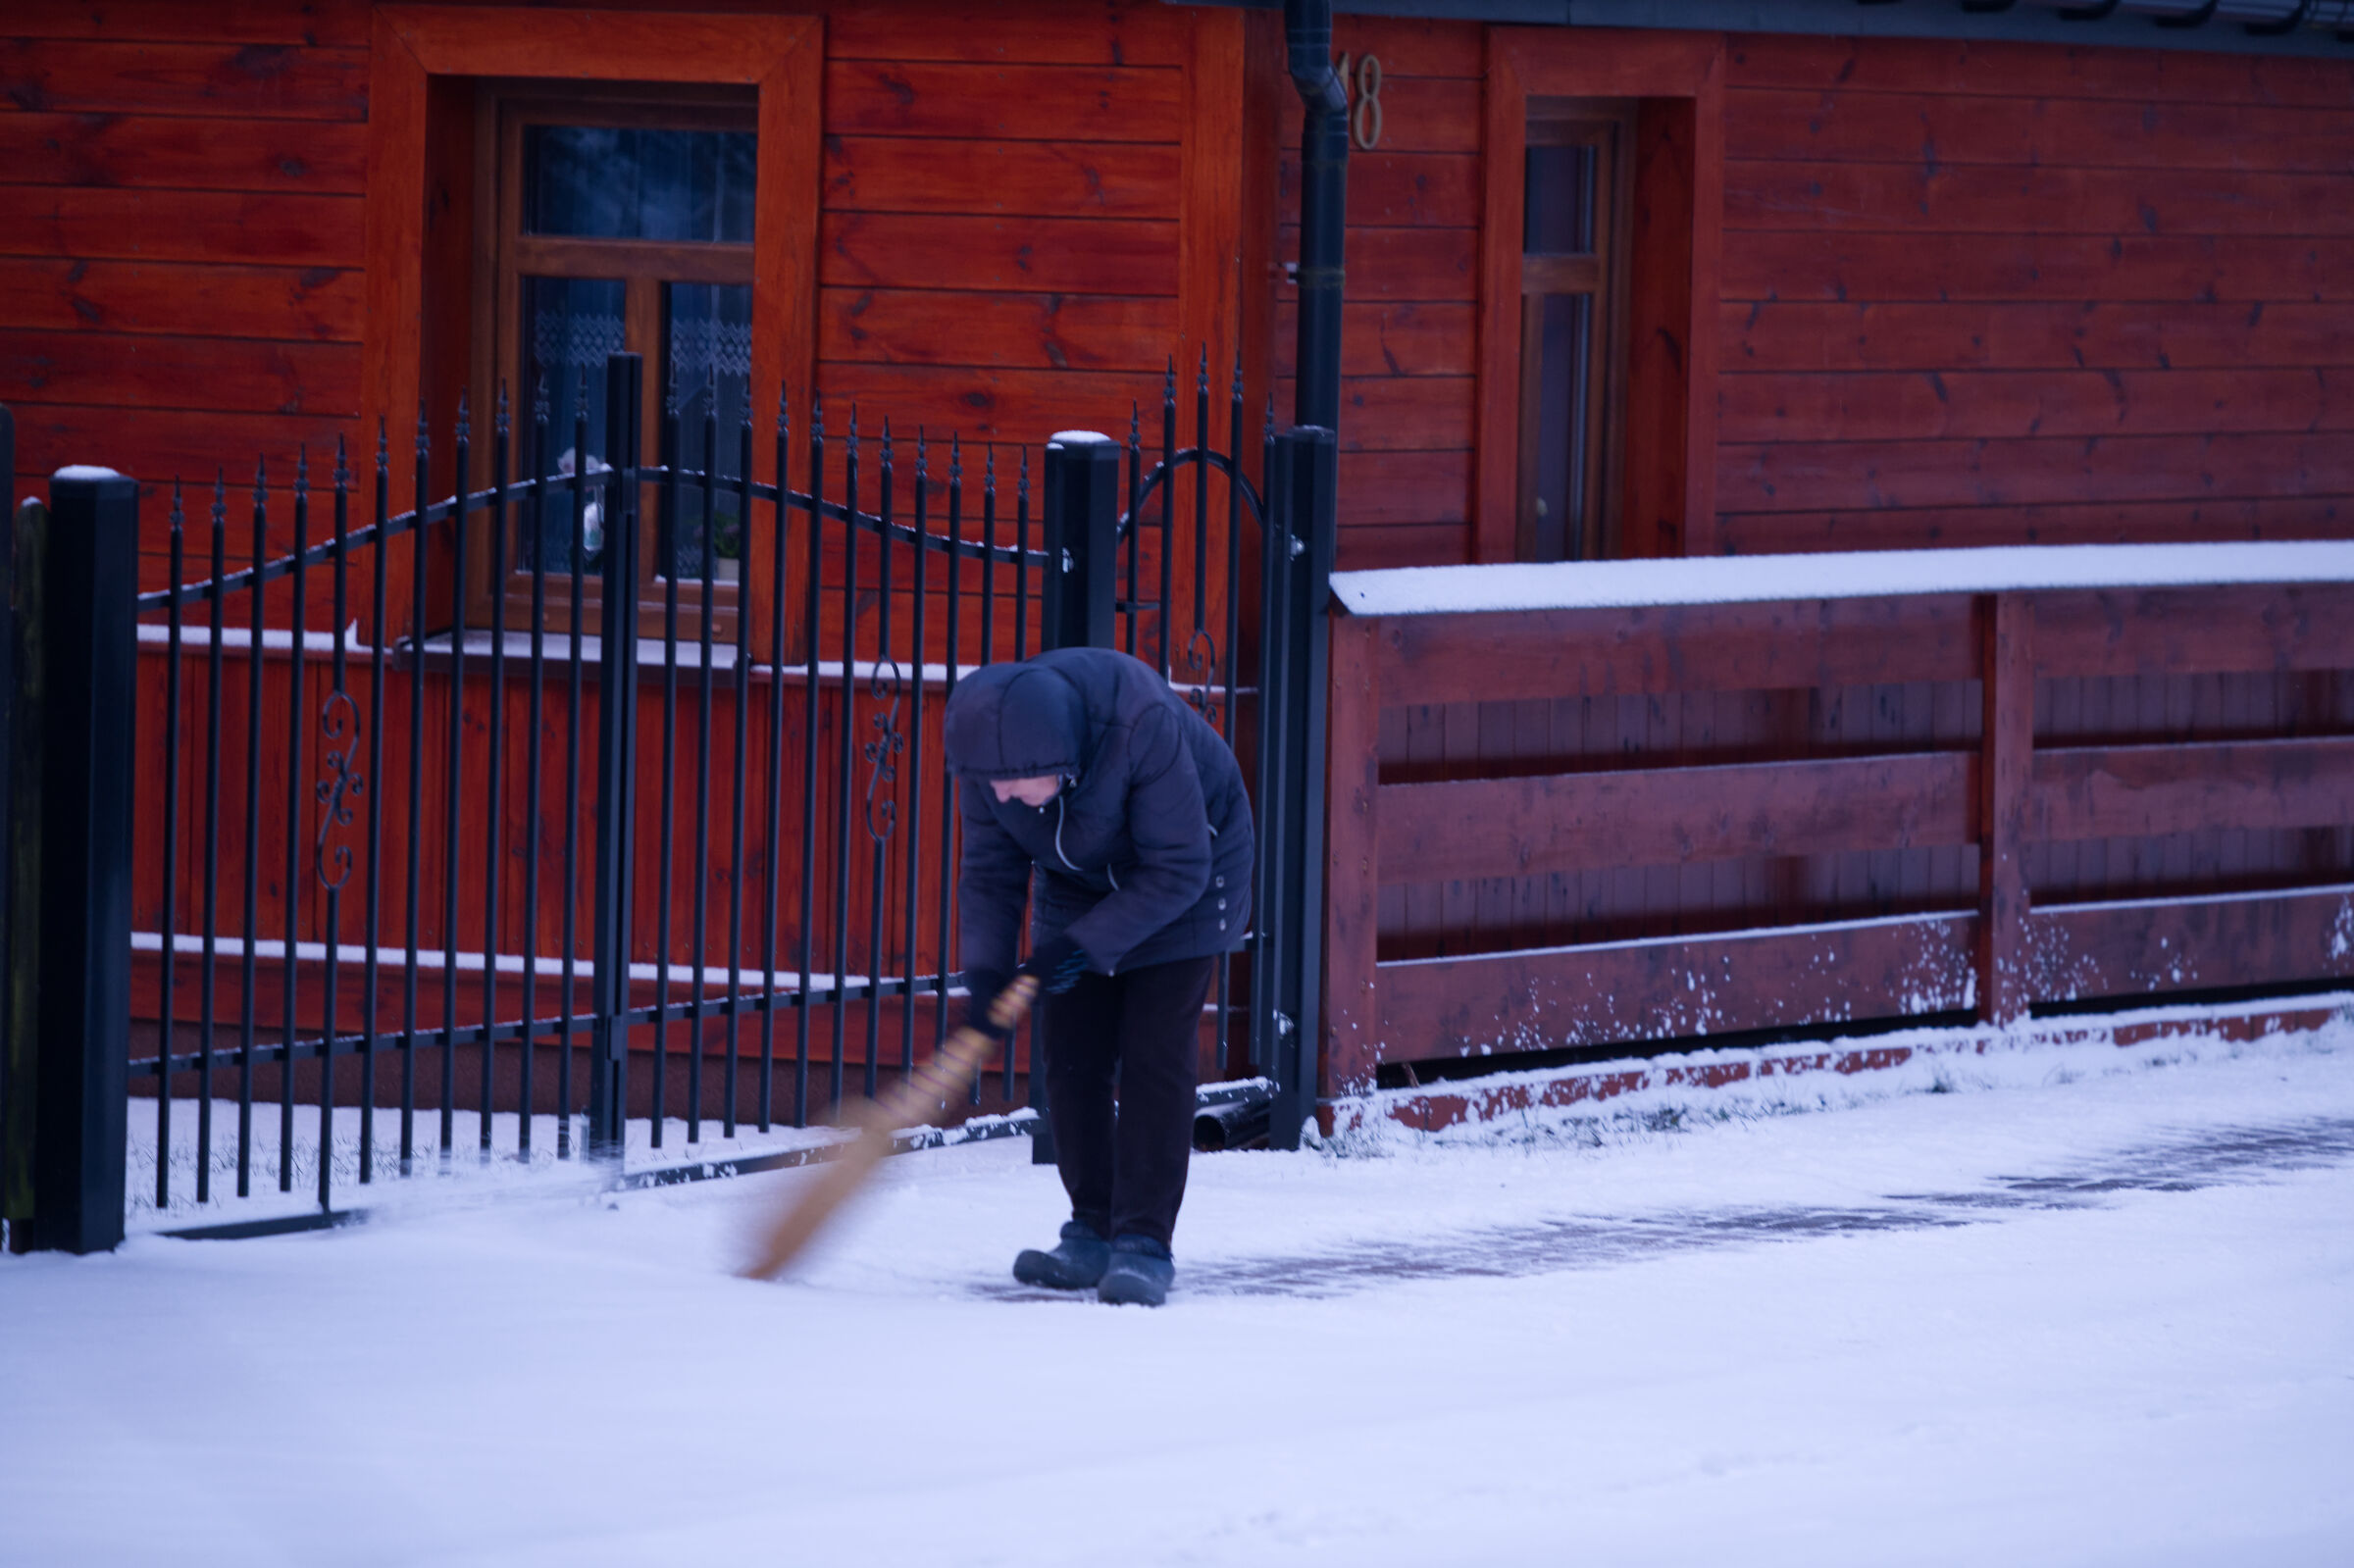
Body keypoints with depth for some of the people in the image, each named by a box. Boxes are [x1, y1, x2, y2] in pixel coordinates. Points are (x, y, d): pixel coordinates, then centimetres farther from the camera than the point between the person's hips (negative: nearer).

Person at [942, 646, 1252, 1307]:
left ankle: (1145, 1246, -13)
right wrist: (986, 972, -26)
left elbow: (1179, 870, -30)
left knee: (1153, 1057, -13)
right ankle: (1093, 1236, 8)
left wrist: (1088, 945, -33)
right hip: (1081, 877, 5)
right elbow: (989, 872, -12)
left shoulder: (1141, 726, -39)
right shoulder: (993, 749, -23)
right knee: (1070, 1054, -1)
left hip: (1186, 877, -5)